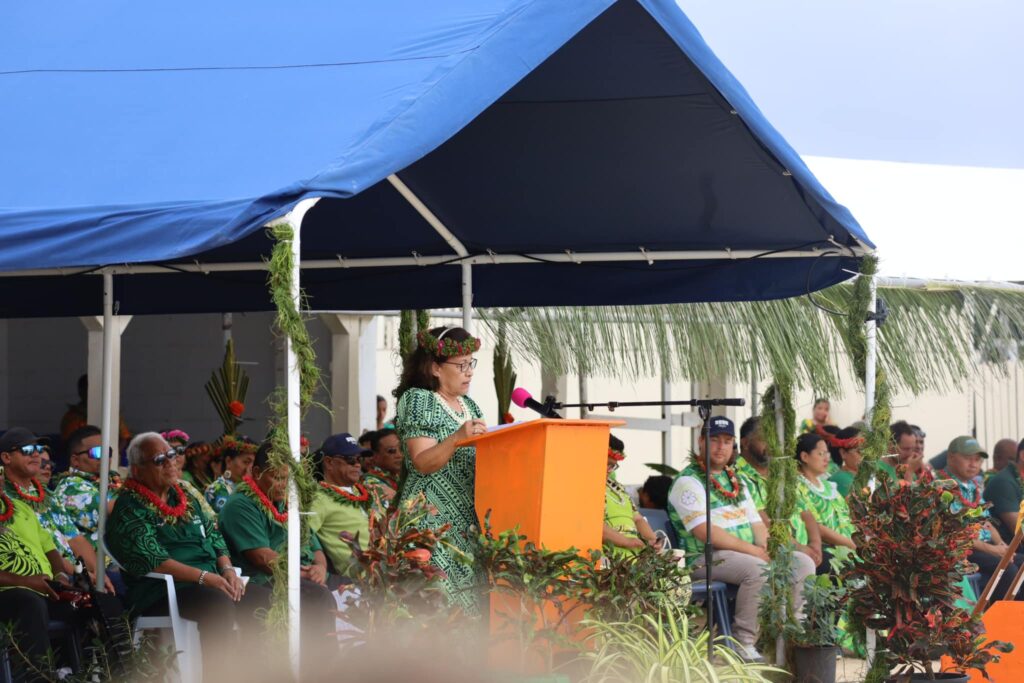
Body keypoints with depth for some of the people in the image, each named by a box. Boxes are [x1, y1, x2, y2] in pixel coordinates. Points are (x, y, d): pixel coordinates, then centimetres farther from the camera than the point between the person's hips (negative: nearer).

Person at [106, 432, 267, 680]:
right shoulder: (130, 509, -3)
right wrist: (203, 577, -21)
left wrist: (227, 570, 0)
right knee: (218, 602, -35)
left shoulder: (185, 498, 21)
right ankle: (217, 676, -36)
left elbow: (215, 538, 22)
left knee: (261, 598, -15)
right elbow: (151, 561, -14)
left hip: (211, 583, 7)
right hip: (160, 591, -7)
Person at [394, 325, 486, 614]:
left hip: (471, 522, 8)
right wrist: (457, 438, -28)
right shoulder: (417, 400, -4)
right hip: (436, 522, -8)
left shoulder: (468, 405, 18)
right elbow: (423, 463, -14)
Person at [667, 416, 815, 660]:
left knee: (803, 563, -5)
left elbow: (755, 521, 22)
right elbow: (705, 532, -18)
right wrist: (752, 550, -19)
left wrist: (765, 547, -2)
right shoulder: (688, 482, -7)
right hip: (706, 558, -8)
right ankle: (743, 643, -27)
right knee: (758, 569, -35)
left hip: (750, 554, 8)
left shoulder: (735, 480, 22)